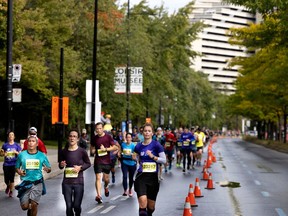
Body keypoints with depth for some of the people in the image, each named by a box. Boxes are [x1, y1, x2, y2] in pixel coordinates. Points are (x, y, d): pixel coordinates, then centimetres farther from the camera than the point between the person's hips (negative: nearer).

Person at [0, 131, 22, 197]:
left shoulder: (17, 145, 1)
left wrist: (16, 152, -15)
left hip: (13, 164, -1)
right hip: (6, 164, 1)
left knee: (12, 178, -1)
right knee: (6, 179, 1)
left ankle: (11, 191, 16)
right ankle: (8, 186, 34)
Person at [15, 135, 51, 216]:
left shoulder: (42, 155, -1)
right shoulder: (22, 155, -2)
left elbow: (49, 168, 7)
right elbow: (17, 167, 9)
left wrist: (47, 169, -17)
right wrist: (19, 171, -14)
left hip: (37, 183, 0)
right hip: (25, 183, 1)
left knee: (34, 204, -9)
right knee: (24, 206, -3)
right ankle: (30, 209, 33)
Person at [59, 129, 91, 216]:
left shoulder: (82, 151, -5)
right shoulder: (64, 152, 1)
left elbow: (88, 163, 8)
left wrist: (80, 167, -10)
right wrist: (61, 165, -7)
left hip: (78, 182, -2)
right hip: (66, 182, 2)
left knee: (76, 206, -2)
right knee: (69, 206, -2)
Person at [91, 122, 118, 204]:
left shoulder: (108, 137, -4)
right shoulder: (94, 138, 3)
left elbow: (115, 147, -6)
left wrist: (106, 149, -16)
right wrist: (93, 150, -3)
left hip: (107, 161, 0)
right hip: (98, 161, 0)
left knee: (106, 178, 9)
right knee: (98, 178, -11)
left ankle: (106, 187, 44)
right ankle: (98, 195, -16)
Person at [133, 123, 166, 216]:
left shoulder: (156, 145, -4)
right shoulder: (139, 146, 5)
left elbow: (164, 160, -6)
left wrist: (153, 156, -18)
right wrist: (135, 158, 0)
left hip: (153, 177, 0)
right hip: (141, 177, 1)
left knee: (151, 206, 10)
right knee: (143, 202, -22)